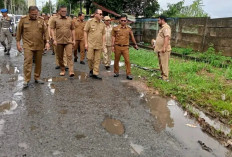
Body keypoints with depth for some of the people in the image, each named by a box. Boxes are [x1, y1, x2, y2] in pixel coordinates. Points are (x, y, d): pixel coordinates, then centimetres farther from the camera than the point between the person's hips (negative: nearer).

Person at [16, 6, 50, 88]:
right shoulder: (23, 19, 0)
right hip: (28, 45, -2)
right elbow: (19, 32, 4)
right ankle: (26, 80, -4)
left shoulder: (41, 20, 3)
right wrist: (18, 43, 2)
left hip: (39, 45, 2)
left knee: (38, 62, 9)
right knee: (27, 62, -10)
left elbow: (45, 31, 1)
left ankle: (37, 78, 24)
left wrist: (47, 42, -9)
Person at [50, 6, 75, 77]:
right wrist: (54, 39, -9)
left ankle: (71, 71, -15)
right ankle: (62, 70, 23)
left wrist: (74, 40, 8)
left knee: (69, 56, -10)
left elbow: (72, 30, 12)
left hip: (68, 41, 0)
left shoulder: (70, 20, 8)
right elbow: (52, 29, 0)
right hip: (59, 41, 0)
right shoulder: (55, 20, 3)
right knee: (60, 57, 9)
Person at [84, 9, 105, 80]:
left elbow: (103, 34, 14)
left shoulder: (102, 24, 10)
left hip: (99, 45, 3)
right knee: (90, 58, -1)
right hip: (90, 44, -3)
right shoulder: (90, 22, -1)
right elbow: (85, 32, -1)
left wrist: (103, 44, 6)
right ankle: (91, 70, 23)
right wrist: (86, 43, -7)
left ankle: (95, 73, 11)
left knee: (97, 60, 4)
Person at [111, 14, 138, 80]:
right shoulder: (116, 28, 2)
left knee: (127, 60, -6)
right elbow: (113, 37, 3)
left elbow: (132, 37, 18)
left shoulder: (129, 29, 6)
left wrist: (135, 44, 25)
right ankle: (116, 72, 25)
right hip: (117, 47, 0)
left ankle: (128, 74, 0)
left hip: (125, 47, 0)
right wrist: (113, 46, -4)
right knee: (116, 60, 10)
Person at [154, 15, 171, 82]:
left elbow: (167, 38, -28)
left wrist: (164, 47, -36)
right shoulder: (162, 27, 20)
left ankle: (165, 78, -4)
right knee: (161, 64, 16)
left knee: (164, 64, -8)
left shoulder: (166, 27, -14)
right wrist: (156, 45, 30)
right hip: (160, 49, 11)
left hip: (164, 50, -11)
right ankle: (162, 76, 25)